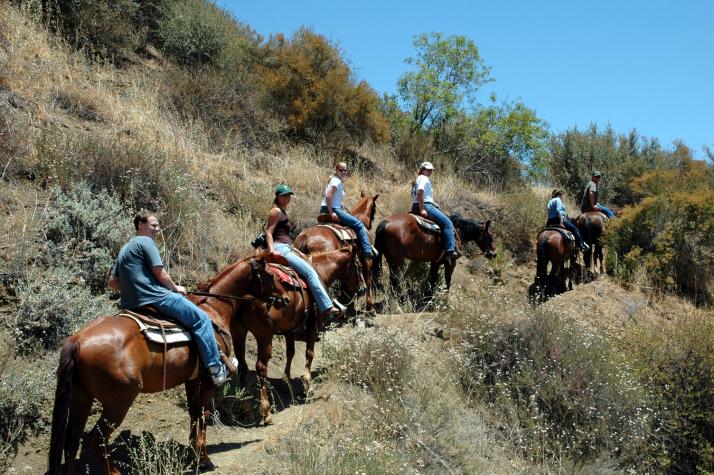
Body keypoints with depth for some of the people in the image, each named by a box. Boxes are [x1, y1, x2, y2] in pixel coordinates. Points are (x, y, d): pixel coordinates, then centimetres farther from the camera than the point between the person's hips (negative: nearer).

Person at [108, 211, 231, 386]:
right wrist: (175, 288, 4)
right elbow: (160, 274, -12)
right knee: (201, 319, -7)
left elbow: (113, 282, 22)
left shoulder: (124, 249, 22)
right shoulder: (146, 242, -6)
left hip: (131, 304, 10)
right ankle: (216, 369, -9)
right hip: (156, 298, -10)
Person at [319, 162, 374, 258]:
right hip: (333, 210, -10)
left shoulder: (335, 180, 16)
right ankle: (367, 251, -8)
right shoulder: (336, 181, -13)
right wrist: (331, 213, -24)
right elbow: (328, 196, -26)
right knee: (359, 225, -7)